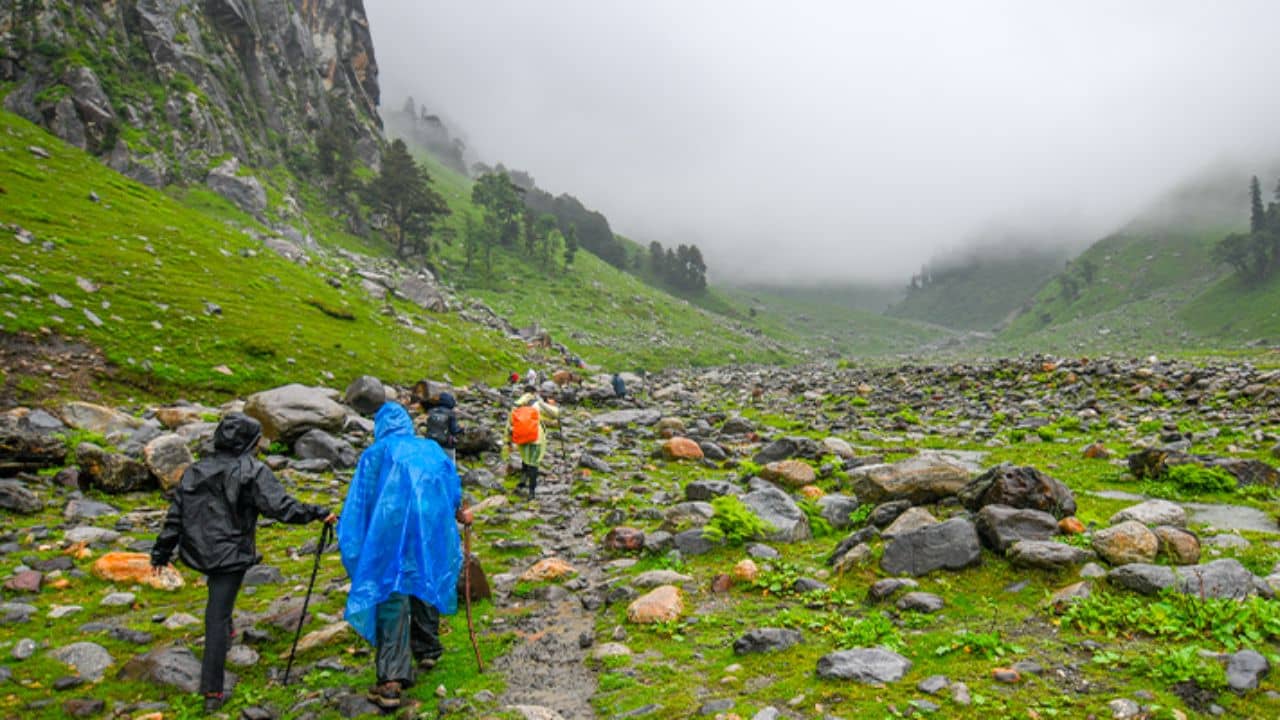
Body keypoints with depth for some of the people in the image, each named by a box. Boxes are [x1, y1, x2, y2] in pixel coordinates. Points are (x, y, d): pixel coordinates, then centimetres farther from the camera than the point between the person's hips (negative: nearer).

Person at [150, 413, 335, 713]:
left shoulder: (196, 470, 6)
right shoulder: (253, 471, -12)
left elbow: (175, 513, 9)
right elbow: (279, 506, -21)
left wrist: (162, 552, 17)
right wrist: (318, 513, -13)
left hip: (199, 550, 6)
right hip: (230, 554, -6)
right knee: (218, 617, -2)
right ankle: (212, 691, 3)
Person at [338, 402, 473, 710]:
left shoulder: (375, 453, 6)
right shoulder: (431, 448, 15)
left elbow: (360, 501, 0)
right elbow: (453, 488, 21)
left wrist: (347, 538, 5)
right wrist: (459, 514, 37)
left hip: (392, 531, -4)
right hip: (432, 530, 4)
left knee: (391, 598, -5)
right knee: (426, 585, 22)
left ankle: (391, 682, -12)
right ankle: (427, 650, 38)